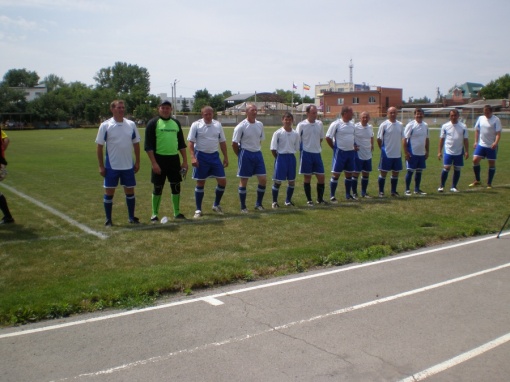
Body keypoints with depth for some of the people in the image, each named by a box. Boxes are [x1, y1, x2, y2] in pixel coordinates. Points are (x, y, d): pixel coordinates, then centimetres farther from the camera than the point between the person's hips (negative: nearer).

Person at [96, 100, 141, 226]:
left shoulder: (131, 124, 3)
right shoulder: (105, 126, -6)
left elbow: (136, 144, 9)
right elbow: (99, 147, -4)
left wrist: (137, 162, 5)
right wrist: (101, 166, -7)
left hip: (128, 166, 3)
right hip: (111, 166, -3)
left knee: (130, 191, 9)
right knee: (109, 192, 3)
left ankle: (131, 217, 22)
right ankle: (108, 220, 14)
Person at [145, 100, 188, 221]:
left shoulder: (176, 123, 11)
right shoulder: (153, 123, -4)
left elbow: (181, 143, 15)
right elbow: (148, 145, -8)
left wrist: (185, 160, 8)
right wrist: (153, 163, -15)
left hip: (174, 158, 5)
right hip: (159, 159, -4)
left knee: (176, 186, 8)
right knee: (157, 188, 2)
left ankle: (177, 213, 21)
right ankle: (154, 214, 13)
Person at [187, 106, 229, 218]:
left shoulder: (218, 125, 6)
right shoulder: (196, 125, -6)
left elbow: (222, 142, 12)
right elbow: (190, 142, -9)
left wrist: (226, 157, 9)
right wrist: (193, 157, -19)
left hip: (214, 156, 4)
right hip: (201, 156, -4)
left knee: (222, 181, 1)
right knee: (200, 183, 2)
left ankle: (216, 205, 21)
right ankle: (198, 210, 13)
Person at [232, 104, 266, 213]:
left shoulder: (260, 125, 6)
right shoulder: (241, 126, -11)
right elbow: (234, 144, -7)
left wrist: (256, 150, 14)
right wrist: (241, 155, 0)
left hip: (258, 154, 6)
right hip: (246, 155, -6)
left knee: (263, 180, 2)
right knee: (243, 181, 1)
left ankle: (258, 204, 18)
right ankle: (243, 207, 11)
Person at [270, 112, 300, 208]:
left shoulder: (295, 134, 4)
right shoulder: (278, 133, -7)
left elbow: (296, 148, 13)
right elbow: (273, 149, -5)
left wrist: (290, 155, 6)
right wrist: (279, 157, -2)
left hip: (291, 157, 4)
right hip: (281, 157, -4)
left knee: (292, 181, 8)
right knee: (277, 181, -2)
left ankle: (288, 200, 24)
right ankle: (274, 202, 10)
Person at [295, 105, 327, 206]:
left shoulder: (320, 124, 5)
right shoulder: (301, 125, -8)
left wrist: (316, 146, 13)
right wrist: (302, 148, -1)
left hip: (317, 153, 4)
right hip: (306, 154, -4)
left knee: (321, 177, 4)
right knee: (307, 178, 3)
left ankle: (320, 199, 20)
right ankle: (309, 200, 13)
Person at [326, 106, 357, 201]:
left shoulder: (352, 124, 10)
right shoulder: (336, 124, -10)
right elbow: (328, 137, -9)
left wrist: (354, 147, 11)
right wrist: (335, 148, -5)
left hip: (351, 152, 6)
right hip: (340, 152, -6)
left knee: (349, 174, 12)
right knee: (336, 174, -4)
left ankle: (348, 194, 23)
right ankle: (332, 196, 2)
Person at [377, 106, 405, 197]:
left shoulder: (400, 125, 6)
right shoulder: (384, 125, -8)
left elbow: (402, 138, 14)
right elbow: (379, 139, -3)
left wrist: (399, 149, 11)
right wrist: (383, 149, 2)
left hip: (397, 154, 5)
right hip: (386, 154, -4)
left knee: (395, 173, 10)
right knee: (383, 172, 1)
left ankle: (394, 191, 21)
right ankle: (381, 192, 9)